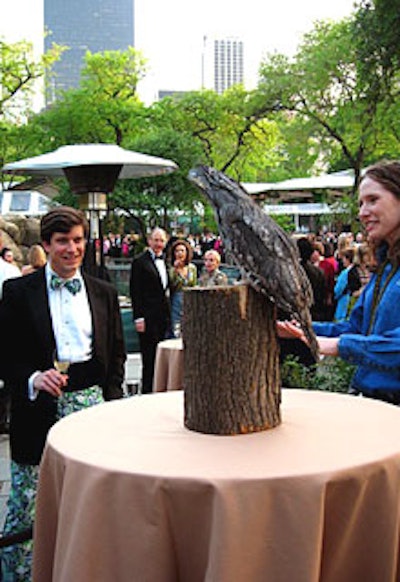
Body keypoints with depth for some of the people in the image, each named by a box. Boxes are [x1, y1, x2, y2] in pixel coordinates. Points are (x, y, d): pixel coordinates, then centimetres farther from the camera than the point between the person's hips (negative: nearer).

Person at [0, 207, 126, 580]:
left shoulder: (104, 293, 11)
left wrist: (110, 402, 4)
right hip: (40, 406, -2)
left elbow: (116, 352, 14)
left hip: (91, 402, 3)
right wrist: (33, 379, -18)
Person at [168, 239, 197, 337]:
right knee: (176, 334, -7)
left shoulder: (192, 268, 7)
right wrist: (175, 270, -21)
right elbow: (170, 287, -18)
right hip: (176, 304, -4)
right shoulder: (171, 269, -5)